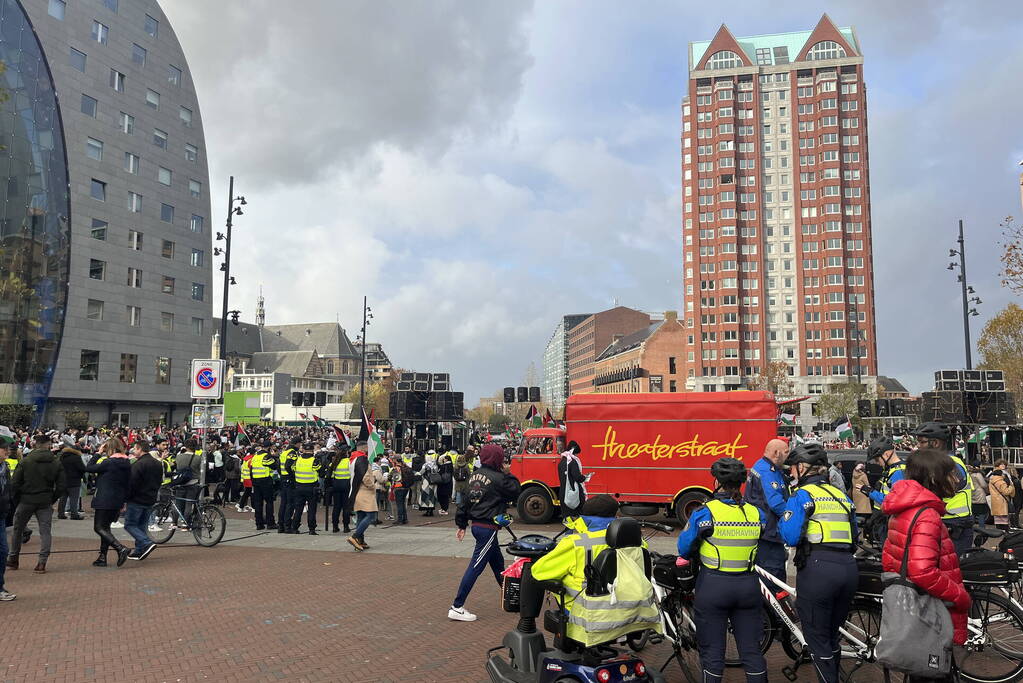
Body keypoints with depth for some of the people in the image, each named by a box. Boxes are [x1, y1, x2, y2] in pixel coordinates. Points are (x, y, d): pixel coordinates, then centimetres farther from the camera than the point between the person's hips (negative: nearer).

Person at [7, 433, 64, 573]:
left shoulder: (25, 461, -6)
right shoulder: (56, 463, -2)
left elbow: (14, 483, -5)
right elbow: (61, 486, -1)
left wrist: (16, 498, 8)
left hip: (26, 500, 0)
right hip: (45, 502, 1)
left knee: (17, 529, 17)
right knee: (45, 531, 3)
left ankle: (13, 560, 26)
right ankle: (42, 562, -5)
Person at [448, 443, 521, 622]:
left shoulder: (475, 475, 8)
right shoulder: (497, 478, -17)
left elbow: (465, 500, 10)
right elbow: (515, 493, -7)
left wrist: (461, 524, 15)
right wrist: (508, 474, 2)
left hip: (477, 524, 9)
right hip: (488, 528, -9)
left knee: (498, 562, 23)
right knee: (476, 566, -6)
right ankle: (457, 607, -5)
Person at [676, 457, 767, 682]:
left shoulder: (705, 512, -12)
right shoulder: (756, 513, 0)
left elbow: (685, 549, -4)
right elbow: (761, 546, 12)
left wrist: (696, 558, 16)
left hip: (713, 586, -3)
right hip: (748, 585, 3)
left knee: (712, 650, 9)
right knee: (752, 650, 14)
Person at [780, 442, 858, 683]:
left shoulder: (801, 495, -3)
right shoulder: (841, 495, 17)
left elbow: (791, 536, -11)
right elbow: (854, 536, 20)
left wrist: (782, 522, 7)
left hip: (817, 569, -7)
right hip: (849, 568, 7)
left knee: (817, 640, 6)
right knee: (831, 636, 22)